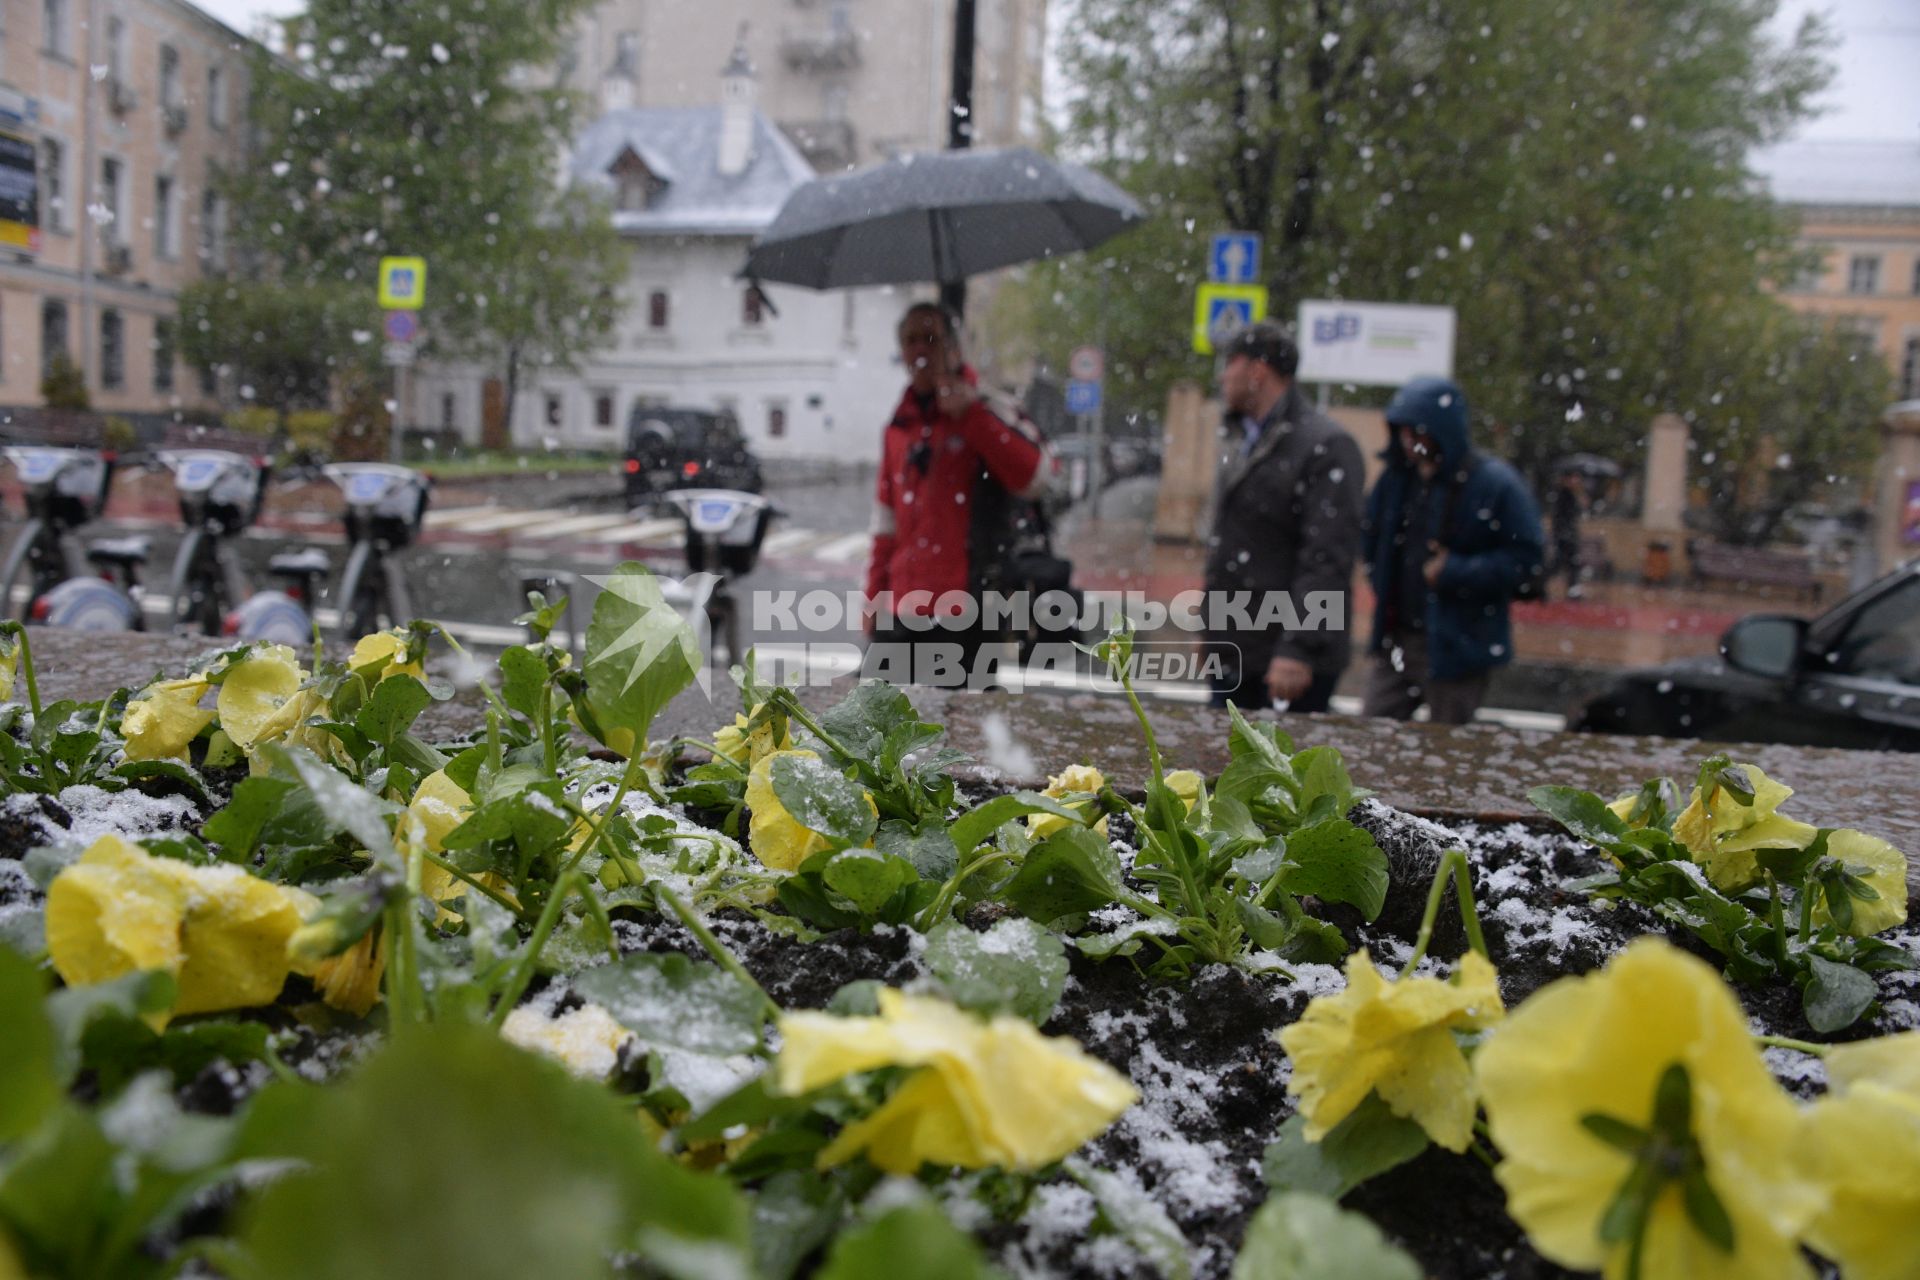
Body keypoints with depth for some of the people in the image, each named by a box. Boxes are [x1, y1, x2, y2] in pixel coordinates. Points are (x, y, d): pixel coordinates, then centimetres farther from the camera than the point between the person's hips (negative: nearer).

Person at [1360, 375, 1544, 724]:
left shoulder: (1495, 484, -11)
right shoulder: (1396, 478, 7)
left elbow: (1526, 560, -14)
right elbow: (1371, 537, 24)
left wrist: (1454, 572, -20)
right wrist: (1381, 585, 10)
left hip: (1457, 647, -6)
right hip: (1396, 640, 6)